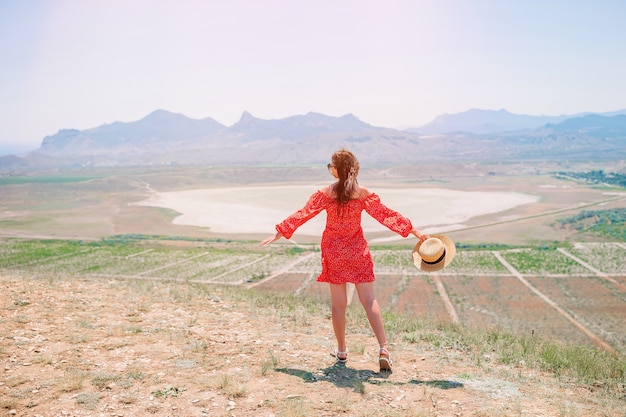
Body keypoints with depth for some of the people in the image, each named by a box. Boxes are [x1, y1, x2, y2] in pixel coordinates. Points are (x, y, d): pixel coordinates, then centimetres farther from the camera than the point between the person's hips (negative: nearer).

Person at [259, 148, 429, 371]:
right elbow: (387, 215, -5)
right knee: (369, 300, 2)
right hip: (357, 251, 0)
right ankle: (383, 349, -6)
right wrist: (416, 232, 1)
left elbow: (302, 215, -5)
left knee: (338, 302, 10)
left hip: (333, 250, 0)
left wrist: (278, 234, 5)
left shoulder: (325, 194, -9)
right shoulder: (363, 194, -7)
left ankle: (341, 351, 19)